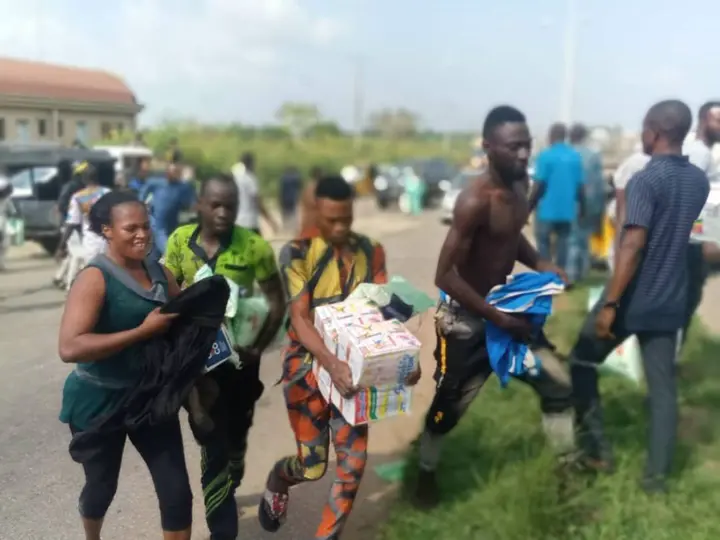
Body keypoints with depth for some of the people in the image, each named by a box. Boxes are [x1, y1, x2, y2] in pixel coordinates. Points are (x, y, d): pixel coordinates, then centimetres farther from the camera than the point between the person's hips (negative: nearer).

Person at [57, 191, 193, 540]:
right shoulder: (94, 279, -19)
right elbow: (69, 348, -30)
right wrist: (144, 330, -31)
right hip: (100, 400, -4)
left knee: (177, 491, 2)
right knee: (102, 486, 18)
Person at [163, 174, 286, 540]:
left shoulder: (254, 246, -13)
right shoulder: (180, 240, -6)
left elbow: (277, 302, -7)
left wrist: (258, 347, -17)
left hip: (239, 356, 0)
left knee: (235, 435, 18)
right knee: (214, 442, 5)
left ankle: (226, 494, 50)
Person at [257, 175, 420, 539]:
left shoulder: (370, 252, -2)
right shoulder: (297, 253, -13)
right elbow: (299, 318, -19)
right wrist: (331, 363, -35)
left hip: (354, 366, 3)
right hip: (308, 365, -3)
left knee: (354, 464, 0)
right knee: (313, 465, 6)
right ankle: (276, 482, 43)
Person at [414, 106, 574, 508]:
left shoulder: (521, 184, -2)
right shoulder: (475, 201, -28)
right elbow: (446, 275, -29)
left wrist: (540, 264, -1)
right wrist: (498, 318, -26)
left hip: (506, 304, 8)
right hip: (466, 316, -8)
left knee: (557, 384, 12)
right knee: (449, 404, 8)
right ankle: (427, 475, 33)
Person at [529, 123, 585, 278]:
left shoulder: (545, 155, -10)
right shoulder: (576, 156, 3)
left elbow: (539, 185, -12)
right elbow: (580, 185, 5)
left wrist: (529, 206, -3)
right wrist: (581, 206, 18)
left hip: (547, 209, -4)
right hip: (567, 209, 4)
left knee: (543, 242, 6)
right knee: (563, 243, 10)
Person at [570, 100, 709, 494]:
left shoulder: (645, 180, -17)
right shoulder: (699, 181, 7)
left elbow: (633, 246, -25)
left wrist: (610, 304, -25)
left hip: (634, 299, -6)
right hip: (671, 302, 7)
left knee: (581, 362, 13)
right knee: (663, 386, 10)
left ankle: (596, 448, 16)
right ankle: (657, 475, 15)